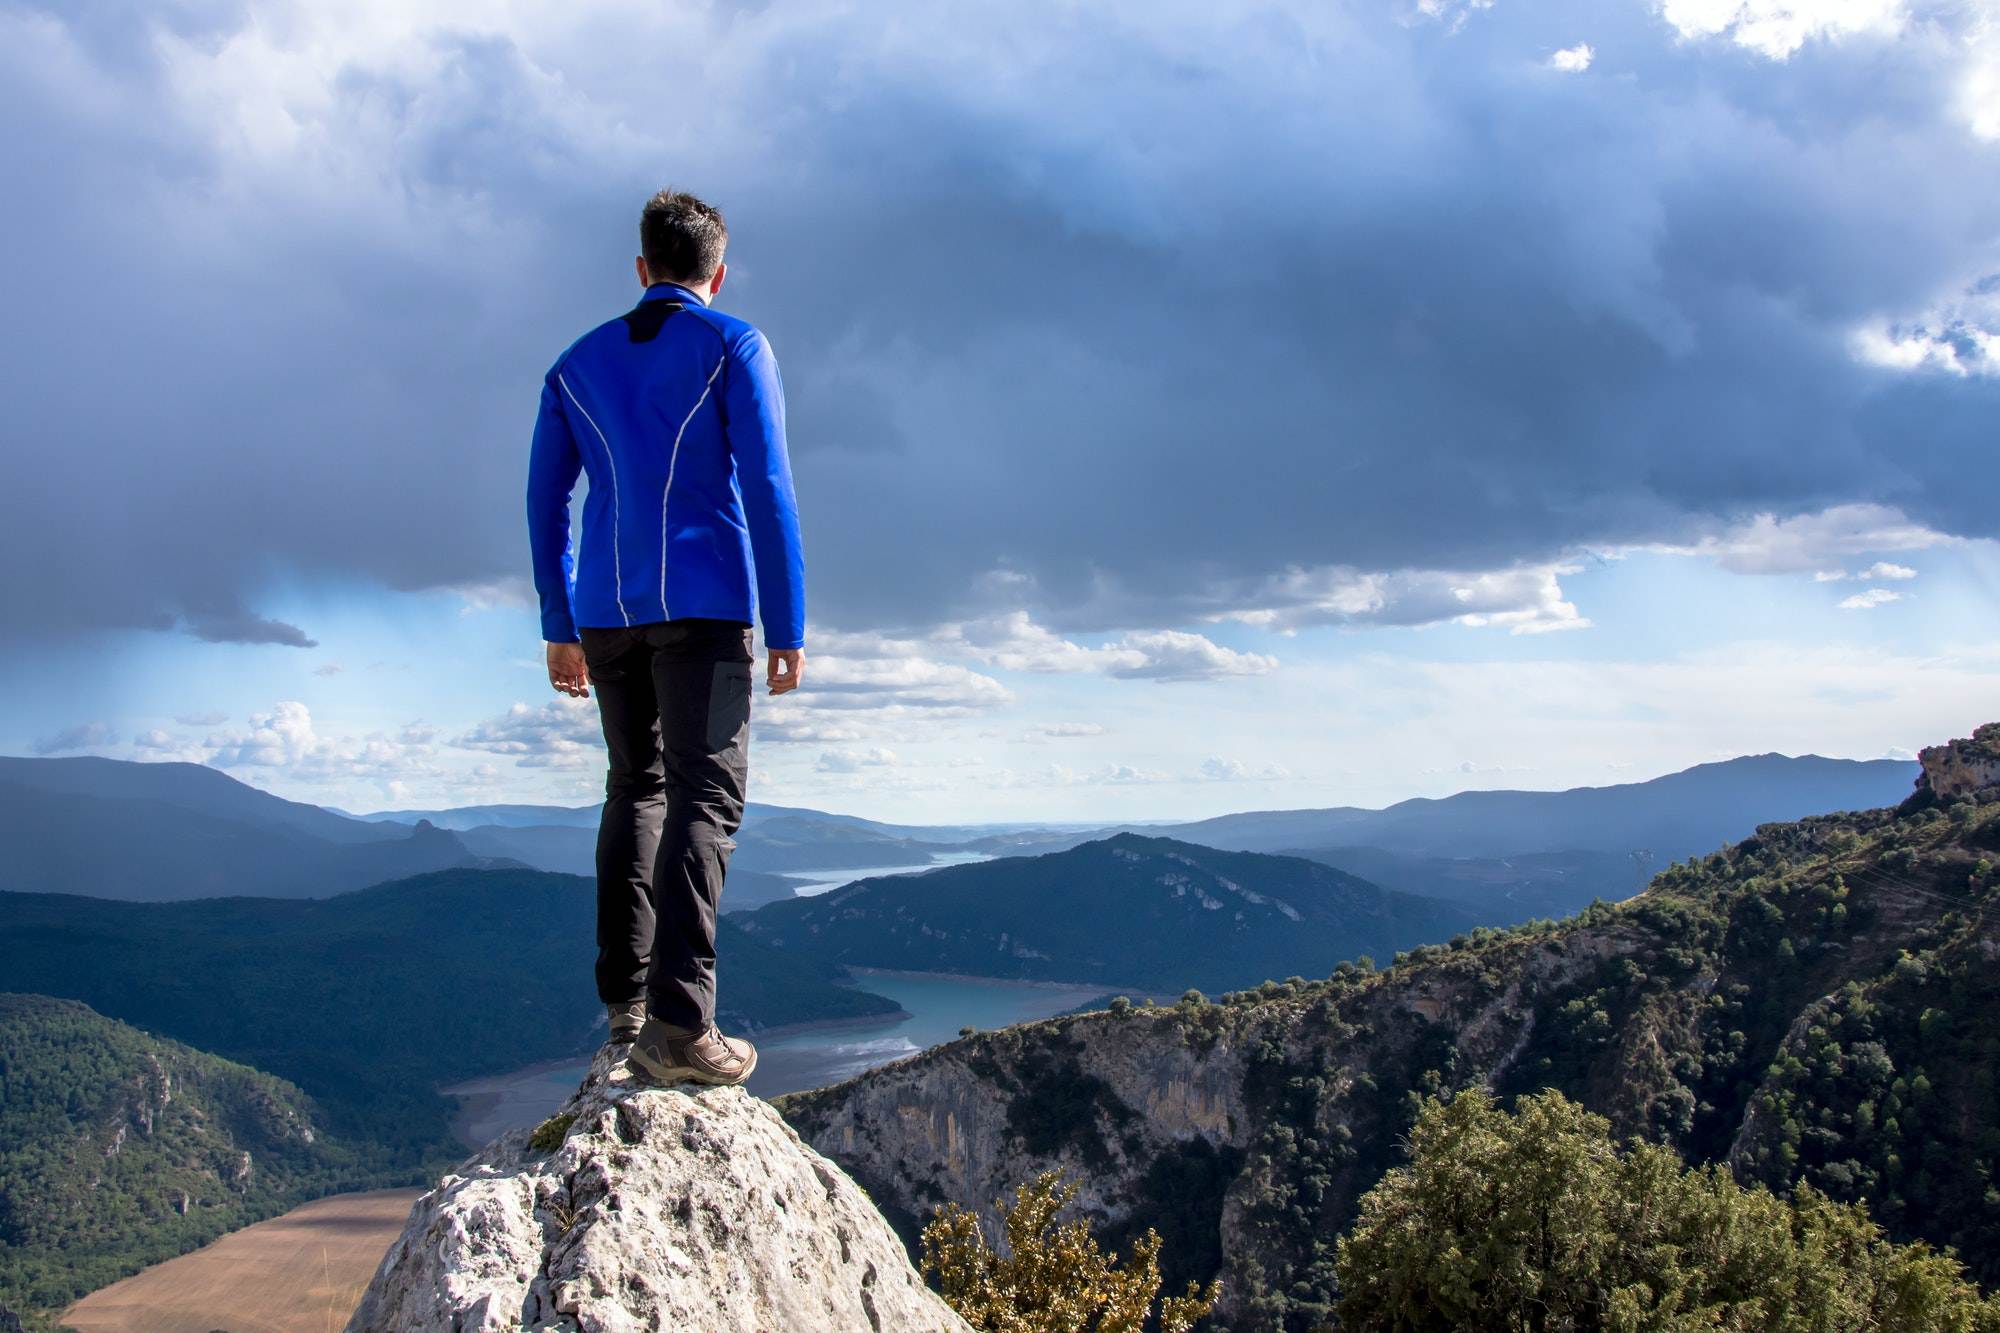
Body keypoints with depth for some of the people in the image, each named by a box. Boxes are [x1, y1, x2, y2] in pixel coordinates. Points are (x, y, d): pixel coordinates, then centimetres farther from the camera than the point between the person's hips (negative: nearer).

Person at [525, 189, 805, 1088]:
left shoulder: (577, 364, 16)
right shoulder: (735, 348, 2)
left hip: (606, 612, 5)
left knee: (633, 792, 16)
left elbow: (545, 502, 15)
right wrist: (788, 627, -5)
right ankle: (678, 1021, -17)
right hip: (703, 608, -5)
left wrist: (560, 628, 21)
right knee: (704, 798, -8)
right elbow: (767, 490, -6)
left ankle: (624, 1001, 13)